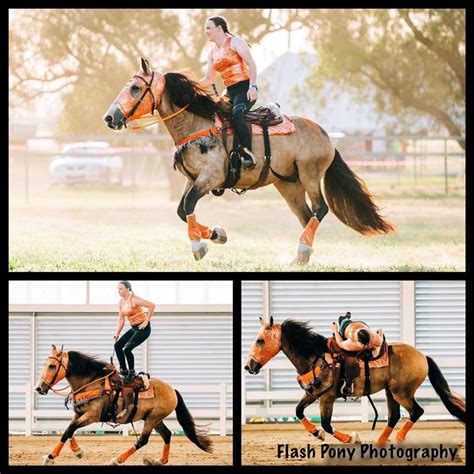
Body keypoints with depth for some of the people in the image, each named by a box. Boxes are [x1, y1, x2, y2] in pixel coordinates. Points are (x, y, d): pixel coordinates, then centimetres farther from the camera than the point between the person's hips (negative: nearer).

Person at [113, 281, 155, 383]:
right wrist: (117, 333, 1)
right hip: (134, 328, 9)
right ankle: (124, 371, 15)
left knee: (127, 349, -18)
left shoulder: (134, 300, -20)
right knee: (117, 345, 5)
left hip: (143, 329, -9)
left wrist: (146, 321, -22)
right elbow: (121, 320, 12)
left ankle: (132, 372, 2)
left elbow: (151, 305, -26)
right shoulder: (121, 302, 6)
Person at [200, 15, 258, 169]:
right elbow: (209, 80, 21)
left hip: (245, 88, -9)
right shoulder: (213, 53, 19)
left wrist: (252, 87, -22)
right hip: (230, 93, 9)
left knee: (236, 114, -35)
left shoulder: (234, 42, -2)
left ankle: (248, 155, -35)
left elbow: (251, 63, -11)